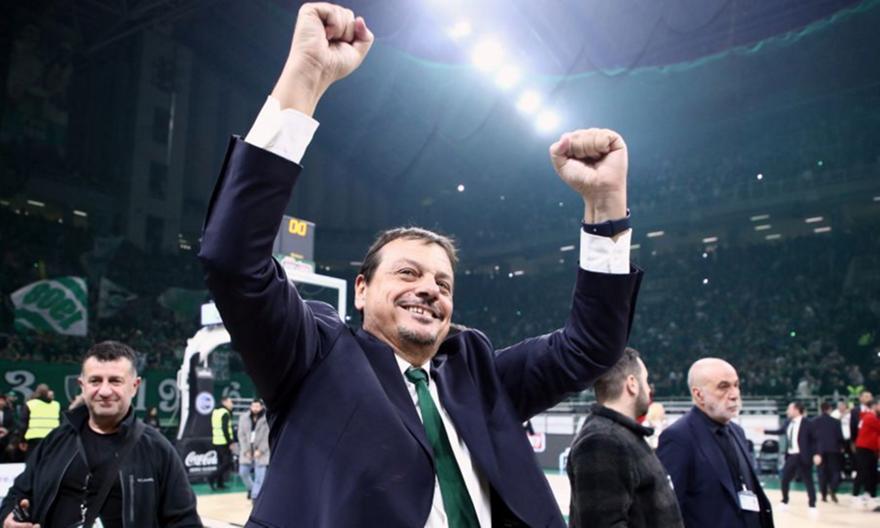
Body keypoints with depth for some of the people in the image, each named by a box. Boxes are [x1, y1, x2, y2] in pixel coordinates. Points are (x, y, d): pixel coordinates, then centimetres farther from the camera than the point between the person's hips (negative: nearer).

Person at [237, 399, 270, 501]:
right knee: (243, 472, 7)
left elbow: (268, 437, -7)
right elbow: (241, 435, 3)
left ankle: (255, 496, 5)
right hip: (247, 451, 3)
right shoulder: (244, 418, 4)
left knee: (259, 475, -5)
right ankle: (251, 488, 34)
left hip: (261, 451, -3)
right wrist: (246, 450, -5)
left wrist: (260, 450, -12)